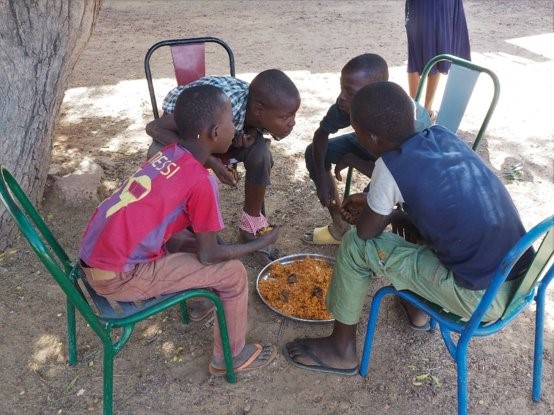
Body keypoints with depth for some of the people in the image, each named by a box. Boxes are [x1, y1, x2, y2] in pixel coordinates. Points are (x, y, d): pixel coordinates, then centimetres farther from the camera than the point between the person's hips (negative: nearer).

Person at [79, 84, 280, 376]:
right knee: (233, 274, -1)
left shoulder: (168, 153, 2)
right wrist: (262, 243, 2)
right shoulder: (201, 181, -20)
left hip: (95, 254, 8)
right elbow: (208, 255, -11)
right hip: (116, 277, -8)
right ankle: (231, 357, 20)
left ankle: (198, 301, 43)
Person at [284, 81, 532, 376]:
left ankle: (342, 350, 14)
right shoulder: (443, 135, 1)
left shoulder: (390, 166, -19)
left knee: (356, 245, -3)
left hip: (483, 297, -7)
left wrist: (387, 214, 13)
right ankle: (418, 308, 37)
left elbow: (366, 231, -5)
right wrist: (374, 199, 22)